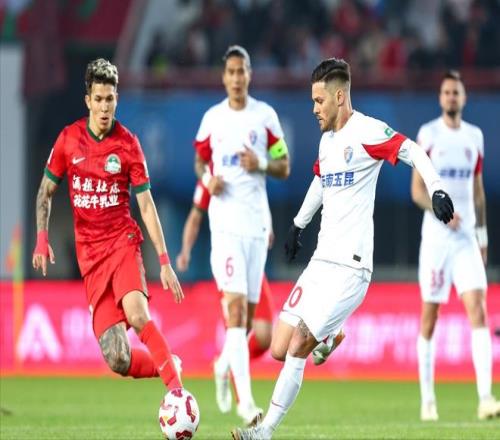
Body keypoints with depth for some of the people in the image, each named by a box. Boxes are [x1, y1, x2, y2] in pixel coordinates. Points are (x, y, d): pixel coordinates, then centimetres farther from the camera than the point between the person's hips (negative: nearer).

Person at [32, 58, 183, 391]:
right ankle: (167, 366, 17)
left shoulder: (128, 144, -2)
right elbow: (46, 192, 15)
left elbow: (146, 205, -1)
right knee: (118, 361, -10)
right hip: (89, 253, 2)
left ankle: (177, 390, -28)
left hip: (123, 242, -2)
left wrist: (164, 261, -7)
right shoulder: (68, 140, 4)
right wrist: (42, 238, -1)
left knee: (137, 314, -32)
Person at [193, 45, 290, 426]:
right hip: (225, 220, -2)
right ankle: (246, 400, -22)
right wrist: (207, 179, -2)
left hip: (257, 219, 2)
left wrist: (261, 165, -13)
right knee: (236, 304, -15)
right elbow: (200, 161, 19)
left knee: (250, 309, 7)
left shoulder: (266, 116, 4)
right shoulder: (212, 119, 6)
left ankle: (227, 362, 39)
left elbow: (284, 167, 8)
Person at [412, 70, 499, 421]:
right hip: (435, 234, -3)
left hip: (466, 236, 3)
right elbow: (417, 190, -4)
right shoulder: (429, 135, -1)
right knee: (430, 314, 2)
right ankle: (427, 398, 12)